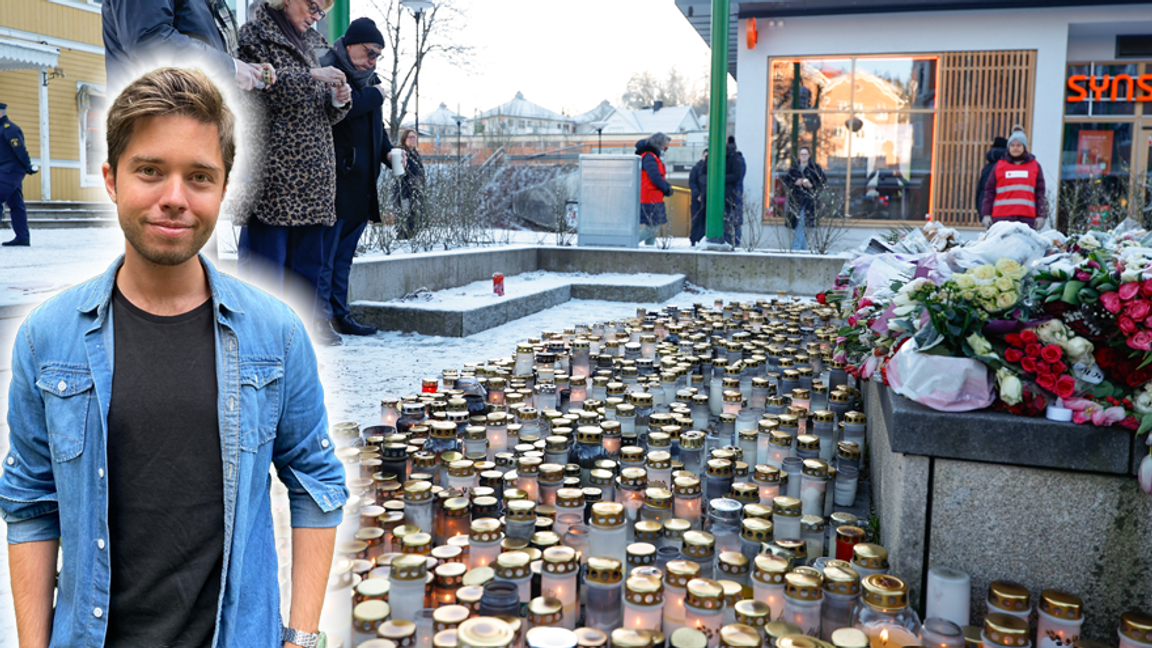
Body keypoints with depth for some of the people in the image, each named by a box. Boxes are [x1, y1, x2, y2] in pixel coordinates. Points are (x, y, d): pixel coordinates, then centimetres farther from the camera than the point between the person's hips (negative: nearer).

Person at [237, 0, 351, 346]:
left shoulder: (315, 42, 23)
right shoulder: (255, 34, 2)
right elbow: (257, 88, -14)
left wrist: (339, 100, 2)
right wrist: (311, 76, -15)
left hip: (312, 169, 7)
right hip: (271, 167, -7)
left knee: (308, 255, 8)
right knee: (266, 254, -7)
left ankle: (307, 324, 15)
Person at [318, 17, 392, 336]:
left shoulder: (368, 78, 20)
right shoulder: (327, 70, -5)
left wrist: (388, 151, 8)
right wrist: (375, 95, -10)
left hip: (361, 184, 8)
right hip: (335, 181, -8)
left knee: (344, 255, 13)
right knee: (325, 255, -6)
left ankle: (339, 314, 20)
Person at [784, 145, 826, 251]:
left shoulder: (816, 168, 2)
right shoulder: (793, 168, 11)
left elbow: (824, 183, 1)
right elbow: (786, 182, 13)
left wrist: (811, 185, -14)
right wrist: (795, 183, -6)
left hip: (809, 201, -3)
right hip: (796, 201, 4)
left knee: (801, 225, -11)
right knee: (801, 227, 7)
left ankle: (795, 249, -11)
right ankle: (803, 249, 14)